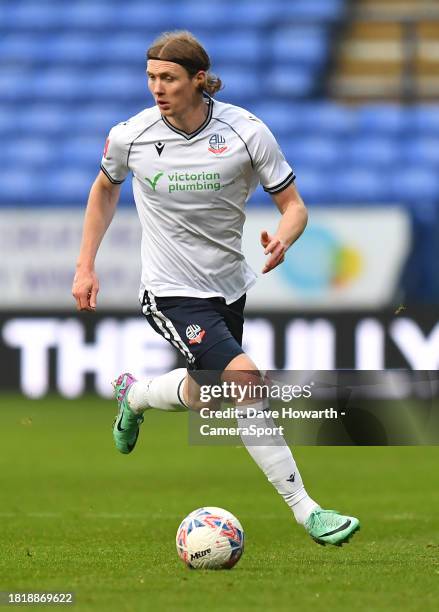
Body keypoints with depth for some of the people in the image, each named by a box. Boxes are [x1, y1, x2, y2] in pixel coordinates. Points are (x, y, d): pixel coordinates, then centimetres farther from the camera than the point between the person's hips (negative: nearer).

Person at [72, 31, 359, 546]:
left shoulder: (246, 132, -14)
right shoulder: (129, 137, -11)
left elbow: (293, 204, -7)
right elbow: (105, 189, 11)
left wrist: (283, 239, -30)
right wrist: (85, 266, 9)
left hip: (229, 287, 4)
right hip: (172, 293, -4)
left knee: (203, 398, 21)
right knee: (244, 379, -23)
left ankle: (133, 396, 54)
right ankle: (305, 511, -20)